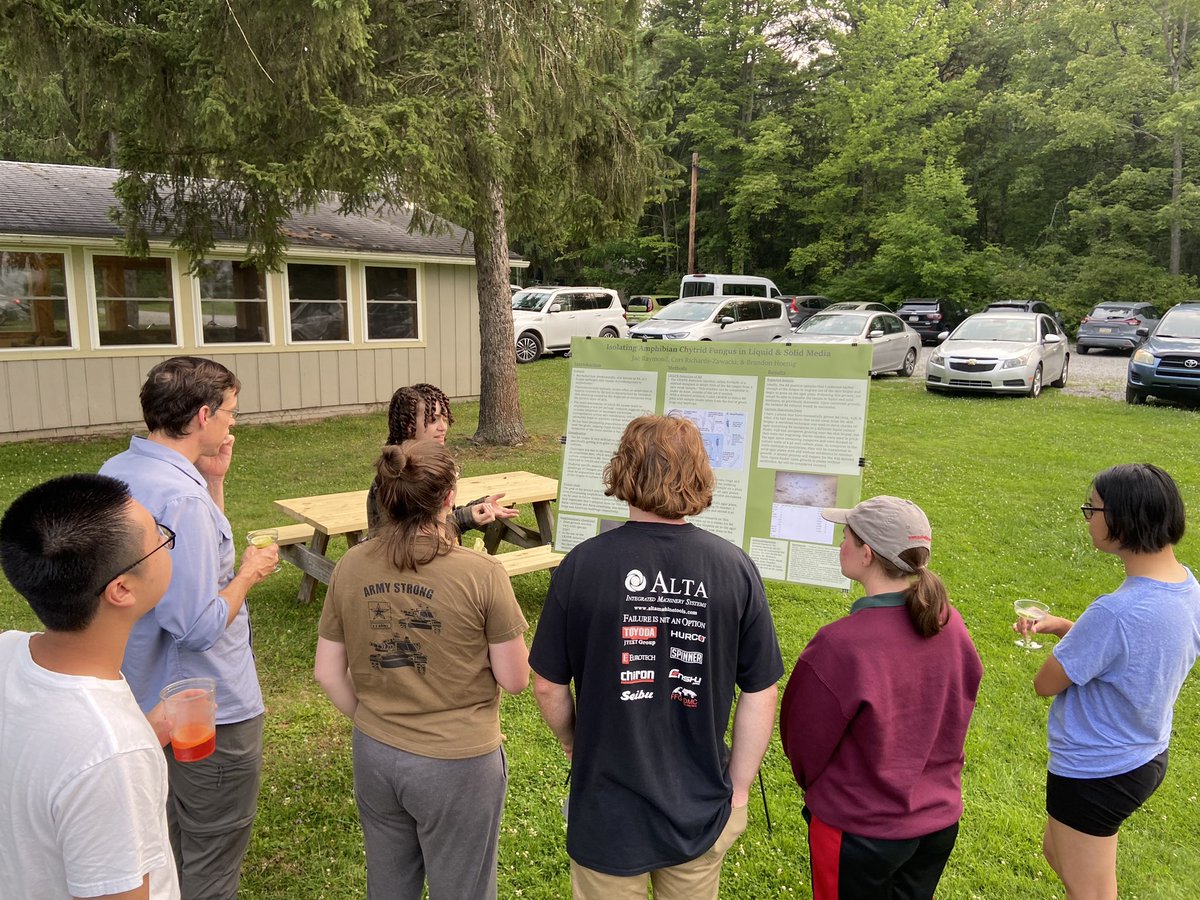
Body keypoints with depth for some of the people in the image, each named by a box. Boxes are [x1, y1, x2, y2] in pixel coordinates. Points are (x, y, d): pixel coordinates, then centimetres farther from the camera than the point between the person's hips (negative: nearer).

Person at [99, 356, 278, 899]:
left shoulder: (115, 472, 0)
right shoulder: (181, 498, -30)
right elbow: (199, 627, -30)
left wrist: (213, 481, 1)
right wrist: (249, 573, -14)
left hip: (154, 698, 9)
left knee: (170, 840, 29)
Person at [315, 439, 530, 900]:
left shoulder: (350, 567, -8)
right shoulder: (481, 574, -21)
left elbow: (328, 672, 0)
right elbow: (515, 680, -14)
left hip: (374, 757, 5)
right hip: (457, 766, -4)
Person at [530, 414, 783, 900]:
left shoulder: (582, 565, -18)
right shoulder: (736, 568, -14)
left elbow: (548, 686, -8)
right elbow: (760, 694, -7)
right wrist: (737, 788, 5)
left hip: (607, 812, -1)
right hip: (700, 811, 1)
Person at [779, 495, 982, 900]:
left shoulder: (840, 645, -30)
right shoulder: (951, 626, -11)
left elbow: (802, 742, -14)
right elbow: (953, 722, 4)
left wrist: (814, 787, 7)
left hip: (862, 831, -5)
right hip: (941, 821, 6)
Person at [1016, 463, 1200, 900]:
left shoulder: (1117, 612, -35)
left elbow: (1046, 683, -22)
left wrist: (1065, 635, -5)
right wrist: (1063, 626, -3)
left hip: (1094, 773, -8)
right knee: (1057, 851, 30)